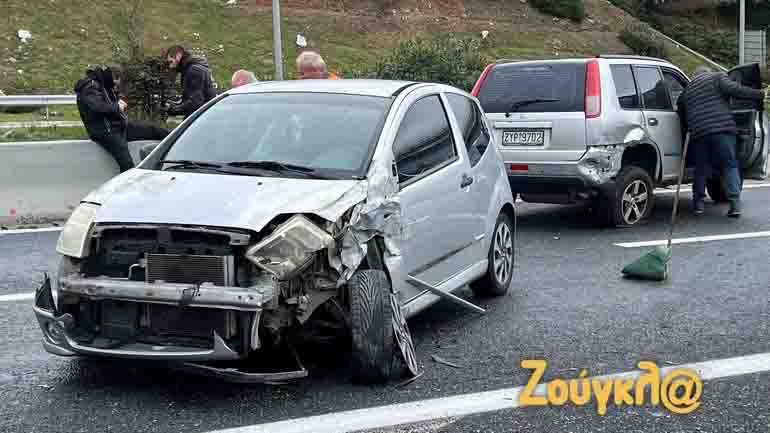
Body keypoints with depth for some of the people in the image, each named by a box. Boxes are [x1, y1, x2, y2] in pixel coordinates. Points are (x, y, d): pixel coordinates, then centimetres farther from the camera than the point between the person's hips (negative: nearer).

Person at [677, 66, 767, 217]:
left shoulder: (686, 91, 25)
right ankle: (735, 204, -7)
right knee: (730, 165, 1)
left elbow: (683, 118, 27)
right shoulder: (718, 77, 11)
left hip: (698, 133, 3)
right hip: (722, 129, -3)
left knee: (701, 168, 14)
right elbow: (734, 89, -7)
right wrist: (760, 94, -7)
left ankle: (698, 203, 14)